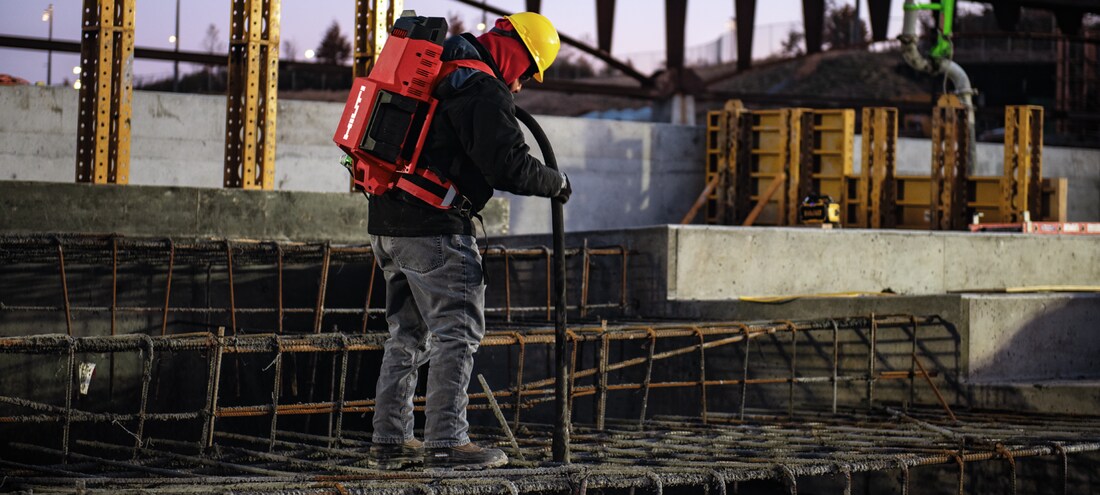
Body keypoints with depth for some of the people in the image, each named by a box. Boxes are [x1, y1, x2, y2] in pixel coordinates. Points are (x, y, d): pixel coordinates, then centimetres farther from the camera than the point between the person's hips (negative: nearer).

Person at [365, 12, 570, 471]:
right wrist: (556, 182, -3)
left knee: (408, 333, 15)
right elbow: (509, 168, -17)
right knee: (458, 330, -2)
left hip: (387, 220, 9)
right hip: (434, 228, -9)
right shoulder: (486, 93, -13)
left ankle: (389, 441, 17)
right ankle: (446, 442, -4)